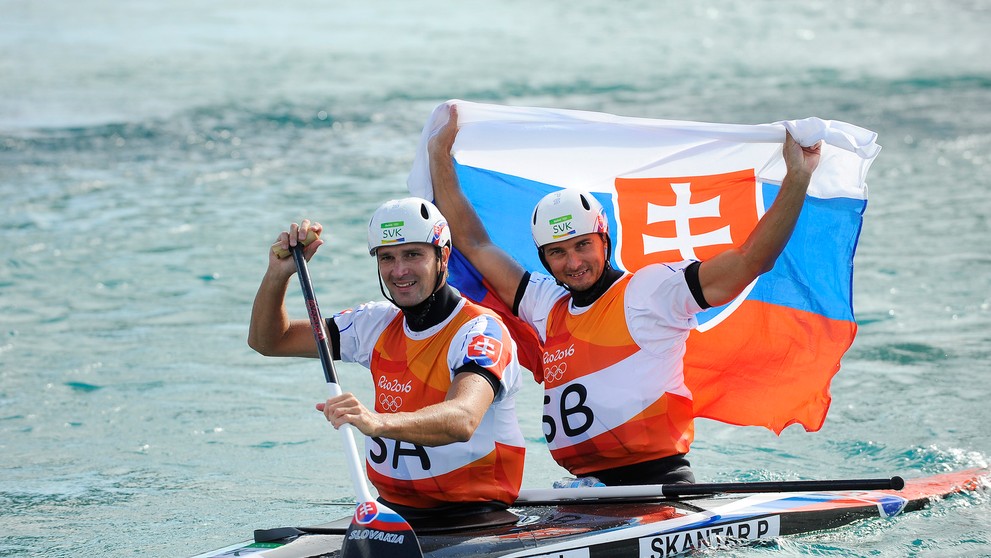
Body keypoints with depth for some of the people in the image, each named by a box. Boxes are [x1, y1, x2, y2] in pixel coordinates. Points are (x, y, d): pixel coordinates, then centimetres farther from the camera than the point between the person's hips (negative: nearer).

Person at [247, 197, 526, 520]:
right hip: (392, 510, 5)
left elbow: (462, 421, -34)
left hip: (474, 516, -5)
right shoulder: (379, 325, 10)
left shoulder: (481, 331, -13)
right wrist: (278, 275, -3)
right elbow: (268, 341, 17)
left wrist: (379, 422, -51)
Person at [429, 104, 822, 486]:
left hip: (660, 481, -6)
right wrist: (439, 156, 31)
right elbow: (474, 244, 30)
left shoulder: (650, 290, 4)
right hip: (586, 484, 6)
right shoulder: (547, 306, 22)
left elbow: (749, 262, -3)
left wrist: (797, 178, -10)